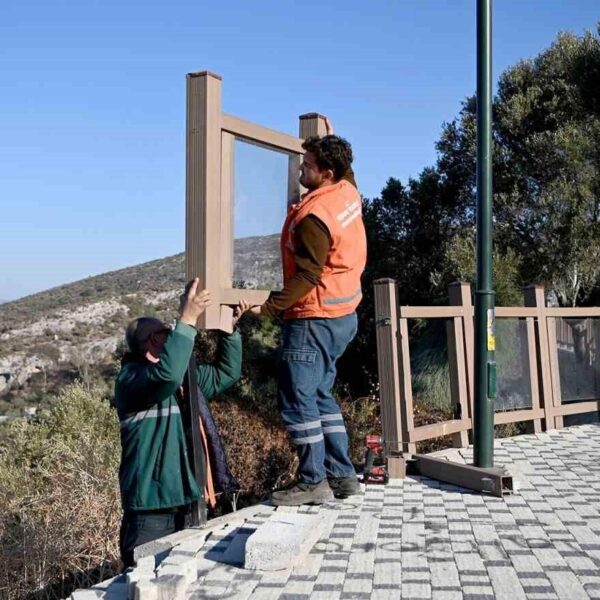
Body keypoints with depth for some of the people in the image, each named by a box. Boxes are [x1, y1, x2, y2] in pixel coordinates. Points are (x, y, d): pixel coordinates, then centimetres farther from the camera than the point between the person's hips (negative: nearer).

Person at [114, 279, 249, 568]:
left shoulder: (184, 378, 15)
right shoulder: (130, 378, -12)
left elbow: (225, 374, 25)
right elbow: (166, 373, -33)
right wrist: (187, 319, -31)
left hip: (185, 505, 8)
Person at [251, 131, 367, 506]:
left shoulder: (314, 217, -22)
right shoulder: (348, 191, 4)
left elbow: (307, 276, -23)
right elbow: (345, 170, 31)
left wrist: (269, 307, -19)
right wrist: (329, 141, 38)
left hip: (314, 318, -10)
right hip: (343, 313, 10)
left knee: (297, 398, -4)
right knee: (320, 394, 16)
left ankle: (313, 482, 2)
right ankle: (342, 475, 19)